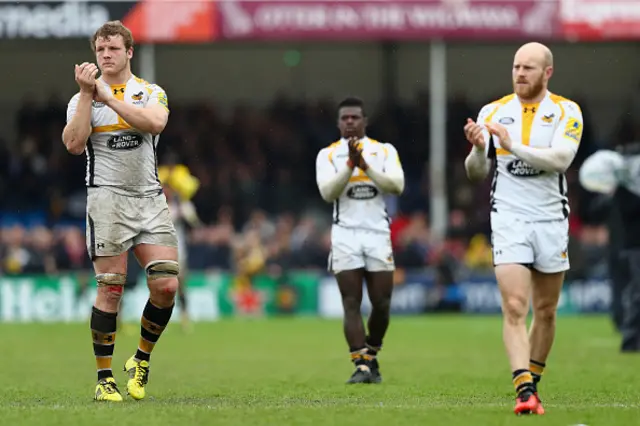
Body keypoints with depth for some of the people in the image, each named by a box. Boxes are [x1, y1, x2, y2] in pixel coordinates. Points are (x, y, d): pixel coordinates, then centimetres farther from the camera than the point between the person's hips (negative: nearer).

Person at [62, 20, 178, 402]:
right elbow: (73, 144, -10)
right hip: (107, 197, -2)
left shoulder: (153, 93, 9)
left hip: (150, 199, 2)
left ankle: (142, 359, 14)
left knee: (166, 285, -8)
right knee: (111, 288, -7)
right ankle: (104, 378, 0)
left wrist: (108, 98, -15)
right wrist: (87, 94, -14)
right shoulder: (83, 99, 7)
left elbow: (155, 123, -14)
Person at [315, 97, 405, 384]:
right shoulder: (328, 155, 7)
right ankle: (361, 366, -12)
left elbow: (396, 185, -6)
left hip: (378, 233, 1)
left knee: (382, 304, 1)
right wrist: (350, 165, -18)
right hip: (345, 234, -1)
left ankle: (371, 356, 22)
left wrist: (366, 166, -15)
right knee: (351, 303, -9)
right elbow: (327, 192, -8)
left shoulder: (385, 151, 10)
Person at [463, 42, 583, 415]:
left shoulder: (566, 112, -2)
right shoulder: (494, 112, 5)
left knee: (546, 311, 9)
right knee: (515, 308, -15)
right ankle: (524, 389, -22)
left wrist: (513, 145, -25)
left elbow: (560, 159, -18)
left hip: (551, 221, 1)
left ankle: (533, 385, 24)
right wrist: (477, 149, -15)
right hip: (508, 220, 0)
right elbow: (476, 173, 6)